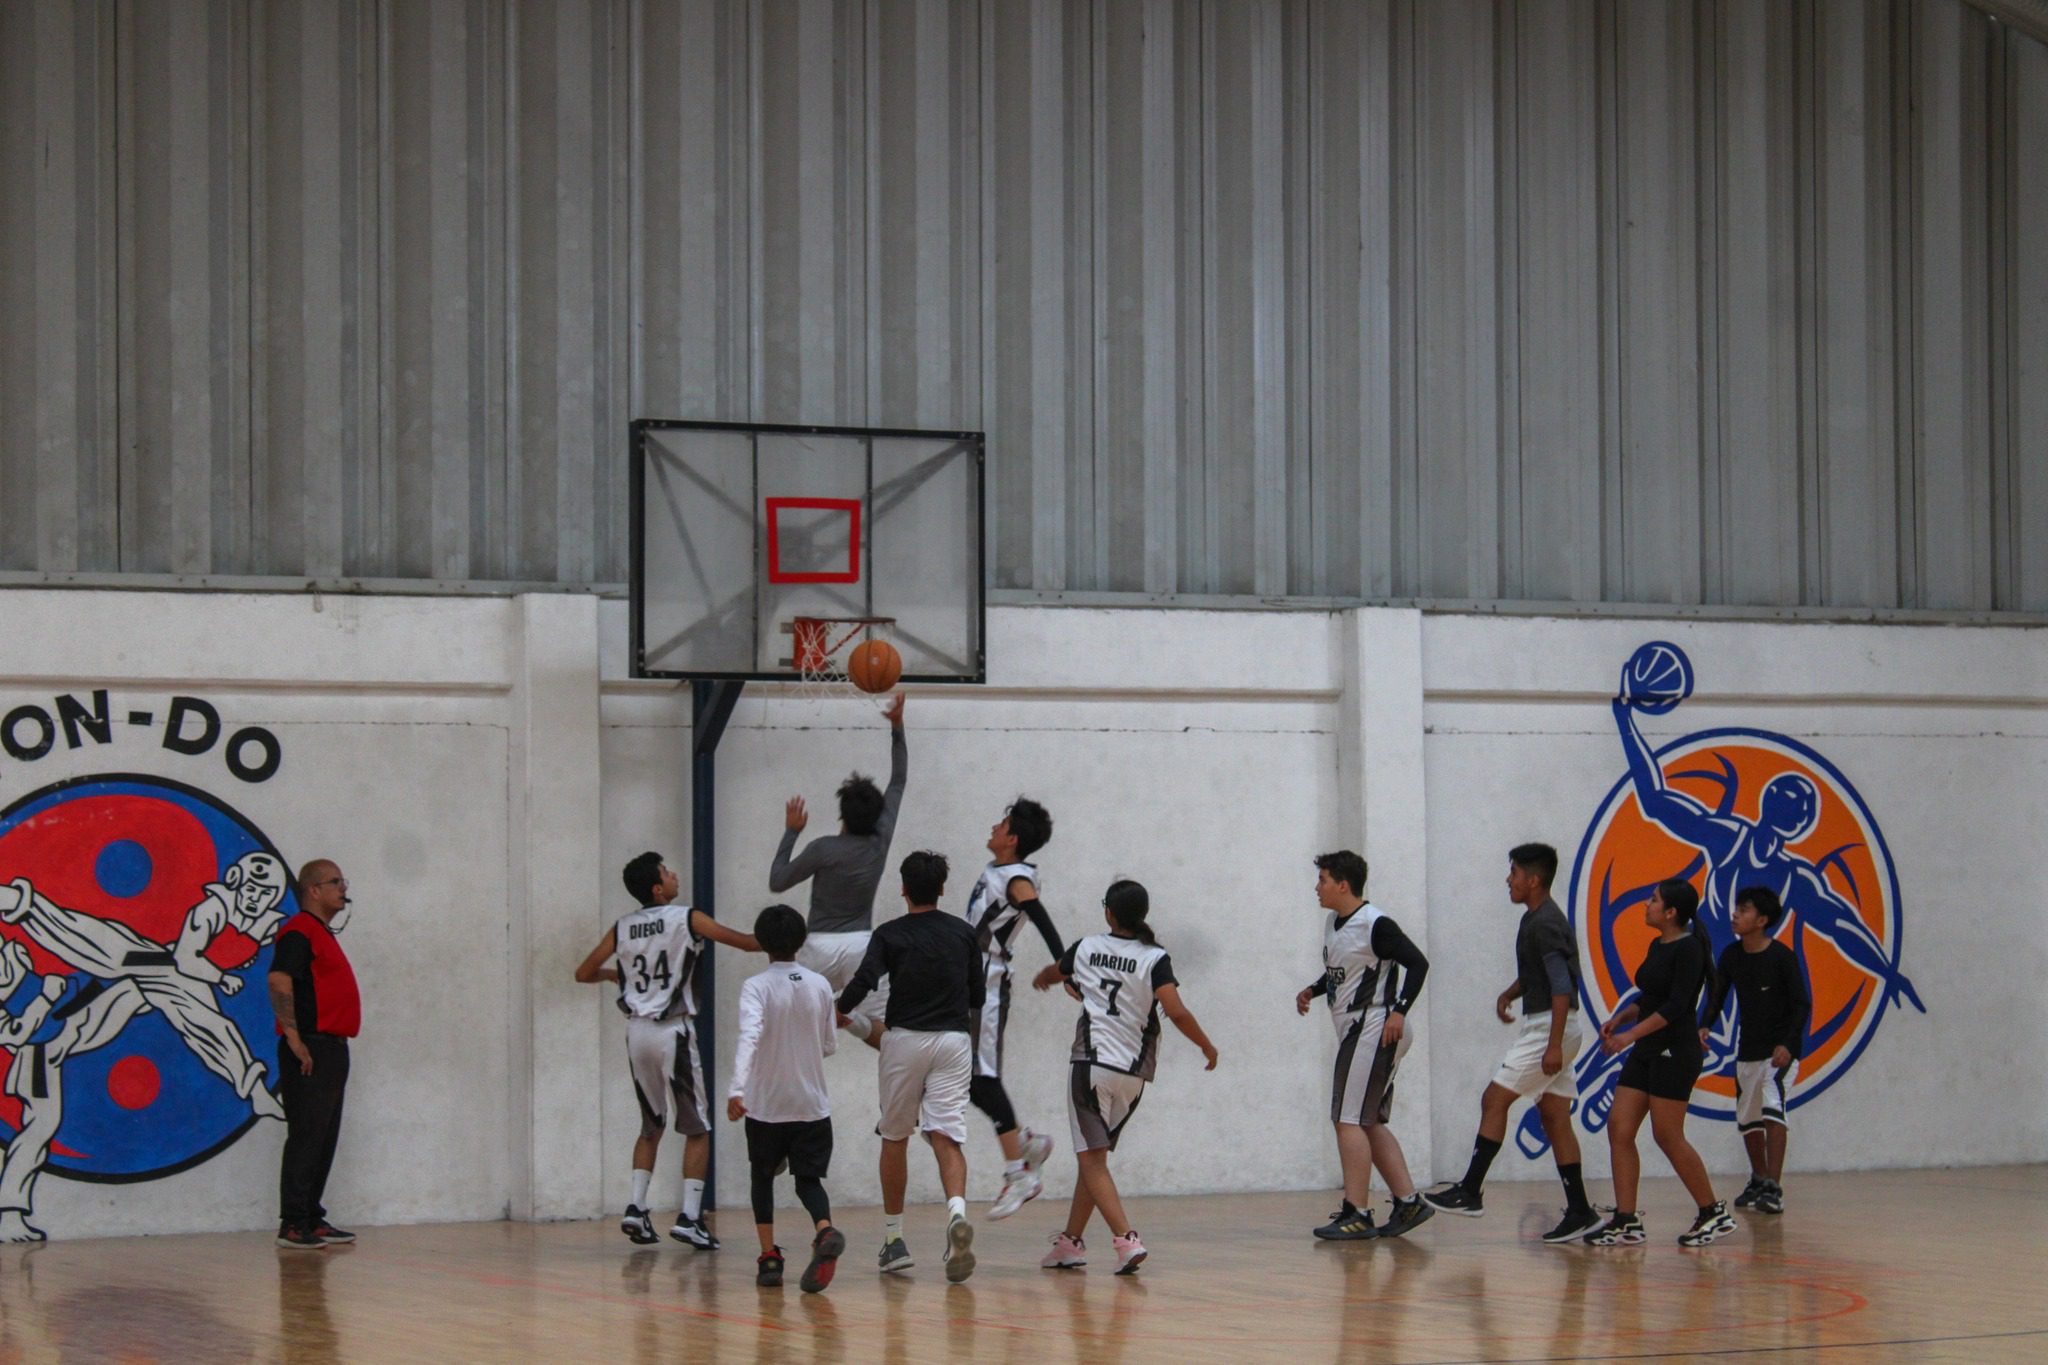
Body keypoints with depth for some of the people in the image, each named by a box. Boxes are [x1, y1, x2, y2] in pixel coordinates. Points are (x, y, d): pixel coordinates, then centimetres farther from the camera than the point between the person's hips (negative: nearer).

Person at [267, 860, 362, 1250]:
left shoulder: (324, 934, 20)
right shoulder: (299, 932, -11)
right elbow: (279, 983, -22)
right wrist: (293, 1037, -24)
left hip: (332, 1049, 10)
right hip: (310, 1049, -10)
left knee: (324, 1139, 11)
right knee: (306, 1136, -9)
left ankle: (312, 1219, 16)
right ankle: (293, 1225, -8)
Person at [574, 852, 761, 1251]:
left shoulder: (622, 928, 7)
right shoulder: (687, 919, -6)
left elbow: (583, 973, 13)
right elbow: (748, 943, -5)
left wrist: (613, 973, 34)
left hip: (637, 1031, 5)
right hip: (673, 1031, -5)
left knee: (651, 1126, 20)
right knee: (697, 1129, 3)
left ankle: (636, 1207, 8)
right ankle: (689, 1217, -6)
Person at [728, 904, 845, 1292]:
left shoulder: (756, 987, -10)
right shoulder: (820, 985, 1)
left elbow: (749, 1036, -26)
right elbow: (829, 1045, 8)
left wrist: (737, 1089, -34)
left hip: (766, 1104, -2)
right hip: (812, 1104, 2)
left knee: (763, 1176, 18)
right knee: (808, 1179, 6)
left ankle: (769, 1257, 10)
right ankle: (825, 1231, -25)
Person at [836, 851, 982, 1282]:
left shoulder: (890, 935, -2)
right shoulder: (963, 933, 8)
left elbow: (863, 982, -14)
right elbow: (978, 996, 13)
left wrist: (841, 1012, 5)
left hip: (904, 1039, -1)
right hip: (953, 1040, 2)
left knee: (895, 1139, 12)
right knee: (947, 1137, -7)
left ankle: (894, 1239, 16)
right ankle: (957, 1212, -35)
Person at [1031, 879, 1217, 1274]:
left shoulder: (1085, 949, 4)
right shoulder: (1155, 959, -2)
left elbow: (1053, 973, 27)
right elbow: (1176, 1011, -14)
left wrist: (1042, 978, 52)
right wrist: (1207, 1047, 3)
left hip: (1093, 1064, -2)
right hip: (1134, 1072, 2)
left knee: (1092, 1157, -3)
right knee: (1094, 1154, 16)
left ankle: (1126, 1238, -21)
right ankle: (1070, 1241, 21)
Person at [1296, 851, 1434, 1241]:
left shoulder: (1375, 924, -16)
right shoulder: (1334, 923, 13)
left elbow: (1418, 963, -18)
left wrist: (1399, 1011, -24)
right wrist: (1313, 990, 10)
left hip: (1374, 1030, -10)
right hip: (1356, 1033, 10)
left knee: (1349, 1120, -10)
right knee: (1369, 1123, 12)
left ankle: (1356, 1215, -8)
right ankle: (1408, 1203, 15)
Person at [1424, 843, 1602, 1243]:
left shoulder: (1545, 924, -16)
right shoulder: (1535, 919, 16)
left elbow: (1561, 986, -24)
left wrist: (1554, 1044, -28)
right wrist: (1509, 995, 13)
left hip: (1550, 1027, -10)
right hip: (1546, 1029, 10)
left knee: (1494, 1099, -9)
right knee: (1554, 1117, 8)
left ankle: (1469, 1192, -8)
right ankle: (1579, 1212, 7)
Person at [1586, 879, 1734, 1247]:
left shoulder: (1688, 948, -13)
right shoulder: (1657, 946, 14)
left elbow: (1676, 1005, -20)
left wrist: (1631, 1034, -24)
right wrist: (1619, 1019, 7)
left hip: (1675, 1051, -9)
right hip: (1647, 1052, 9)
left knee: (1667, 1136, -6)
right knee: (1619, 1129, 1)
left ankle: (1713, 1213, 8)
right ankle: (1627, 1221, 2)